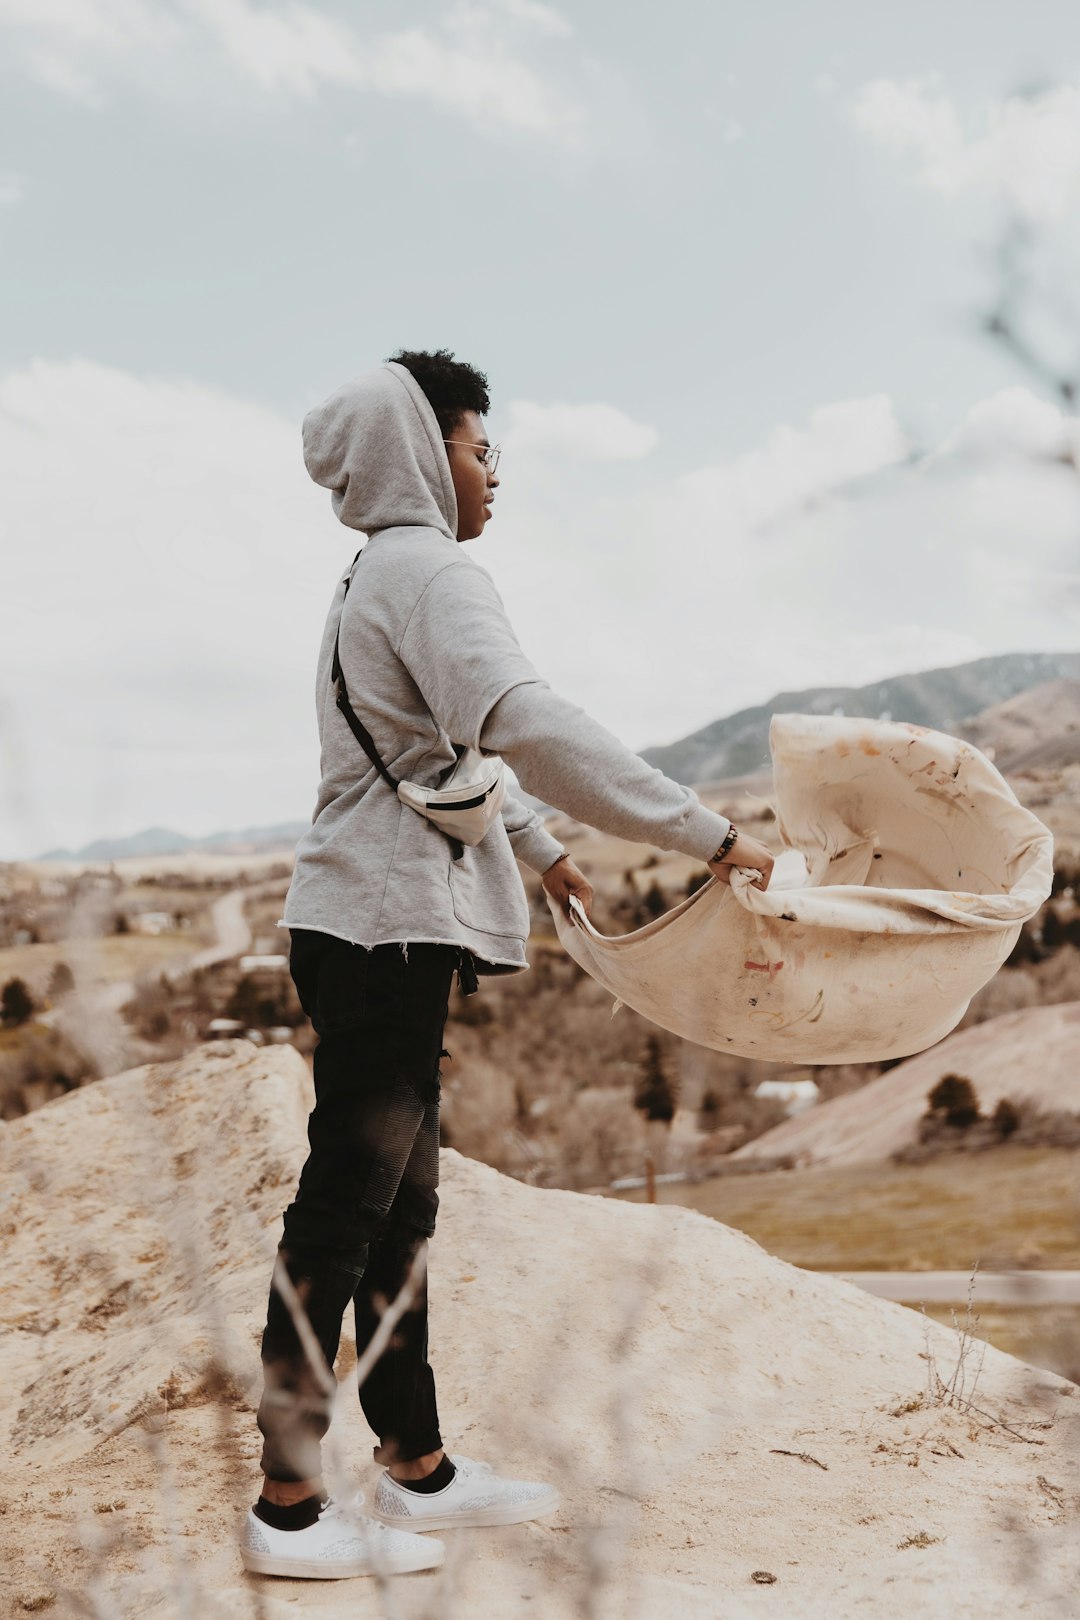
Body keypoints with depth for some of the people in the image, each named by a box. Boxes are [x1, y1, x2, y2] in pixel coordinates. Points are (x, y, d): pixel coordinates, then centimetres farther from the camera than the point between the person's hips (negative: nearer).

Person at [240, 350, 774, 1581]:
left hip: (376, 926, 10)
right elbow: (528, 725, -28)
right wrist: (705, 835, -27)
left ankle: (416, 1465, 22)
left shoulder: (373, 580, 19)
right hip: (383, 926, -10)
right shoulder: (427, 571, -13)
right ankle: (289, 1508, 2)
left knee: (398, 1202, 13)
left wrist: (537, 849, 36)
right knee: (346, 1206, -5)